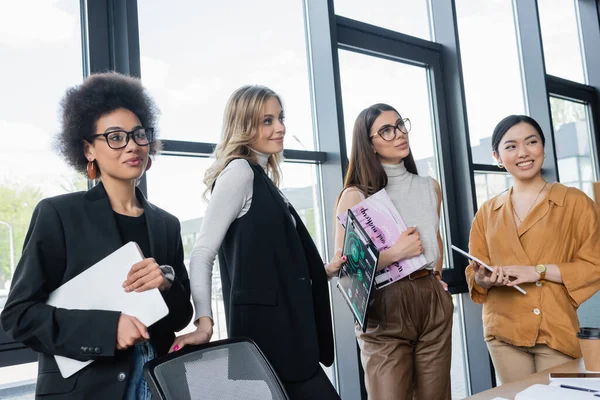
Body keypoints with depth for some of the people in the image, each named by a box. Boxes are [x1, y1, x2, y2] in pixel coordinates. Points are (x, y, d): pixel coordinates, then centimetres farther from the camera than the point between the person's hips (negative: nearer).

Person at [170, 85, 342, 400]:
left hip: (283, 324, 10)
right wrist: (205, 322, -27)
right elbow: (202, 252, -19)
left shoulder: (261, 176, 17)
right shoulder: (240, 171, -11)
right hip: (265, 325, -10)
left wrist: (322, 271, 19)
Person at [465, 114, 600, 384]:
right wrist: (484, 279, -12)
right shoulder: (487, 212, 9)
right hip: (504, 333, 3)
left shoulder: (575, 202, 1)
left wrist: (539, 271, -15)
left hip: (558, 331, -2)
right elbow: (474, 274, 11)